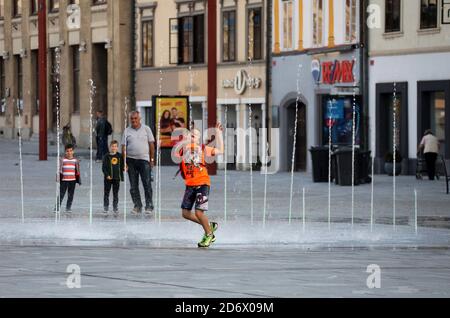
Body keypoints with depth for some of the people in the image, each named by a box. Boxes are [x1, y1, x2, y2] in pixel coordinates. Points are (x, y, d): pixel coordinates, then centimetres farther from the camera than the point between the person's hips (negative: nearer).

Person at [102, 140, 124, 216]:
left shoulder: (119, 156, 4)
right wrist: (107, 175, -16)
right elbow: (103, 167, -5)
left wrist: (121, 177, 5)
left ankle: (115, 208, 13)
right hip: (108, 178, -2)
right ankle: (106, 208, 12)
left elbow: (121, 167, 10)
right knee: (106, 193, 4)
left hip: (116, 178, 2)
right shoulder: (106, 156, -3)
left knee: (115, 194, 7)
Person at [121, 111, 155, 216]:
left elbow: (151, 144, 7)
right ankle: (137, 206, 12)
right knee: (133, 186, 4)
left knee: (147, 184, -8)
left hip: (144, 160, -2)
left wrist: (152, 159, 2)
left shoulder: (146, 129, 5)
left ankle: (149, 206, -6)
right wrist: (125, 162, -2)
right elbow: (123, 147, 5)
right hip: (131, 160, 2)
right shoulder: (127, 131, 6)